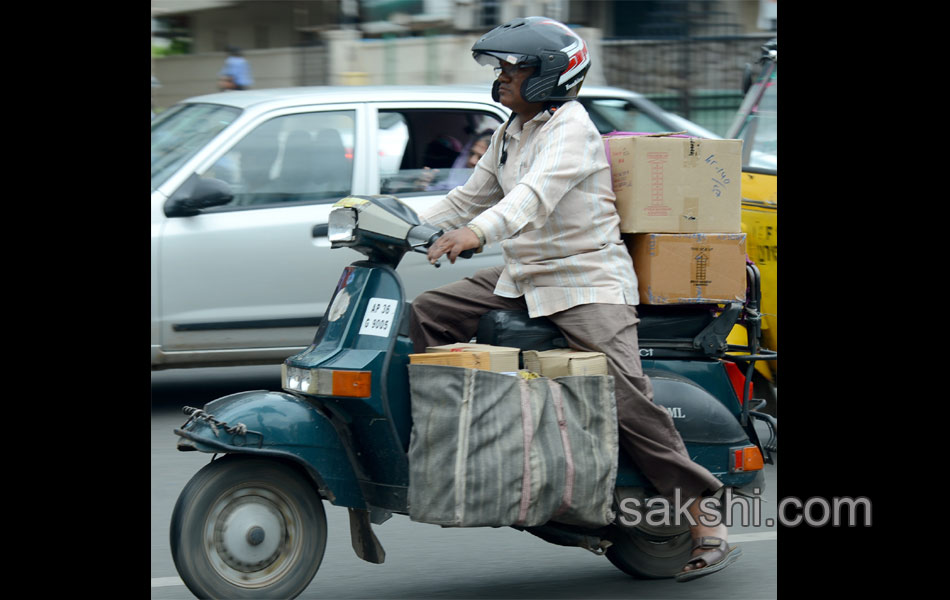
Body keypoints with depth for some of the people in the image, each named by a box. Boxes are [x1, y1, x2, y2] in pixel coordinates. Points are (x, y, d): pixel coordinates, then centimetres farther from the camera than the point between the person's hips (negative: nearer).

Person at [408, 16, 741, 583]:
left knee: (626, 399, -19)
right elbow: (471, 197, 22)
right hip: (522, 280, 9)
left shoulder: (571, 127, -13)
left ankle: (709, 526, -14)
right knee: (428, 313, 0)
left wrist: (478, 232, -46)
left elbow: (537, 193, -30)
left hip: (589, 285, -9)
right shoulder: (509, 135, 16)